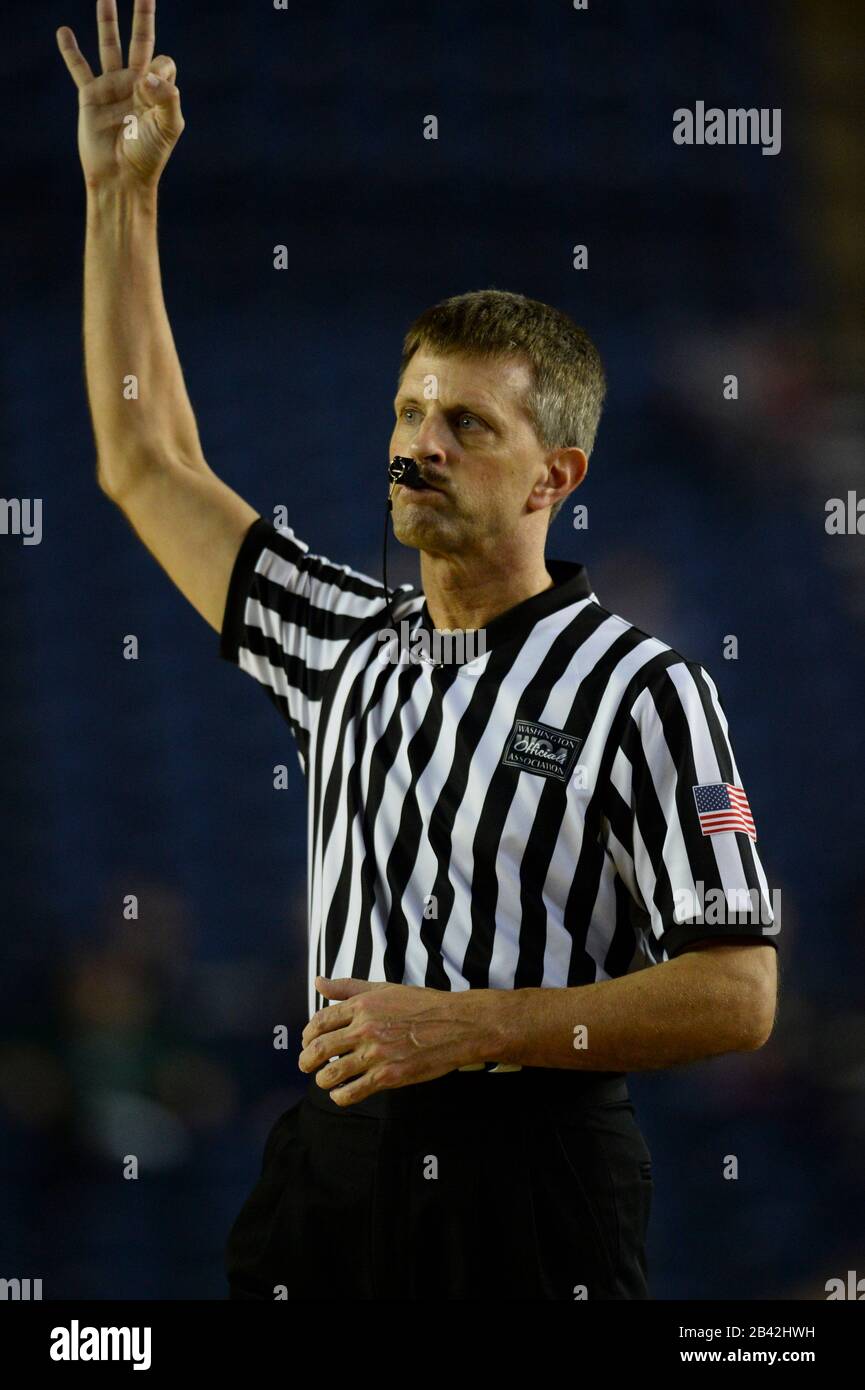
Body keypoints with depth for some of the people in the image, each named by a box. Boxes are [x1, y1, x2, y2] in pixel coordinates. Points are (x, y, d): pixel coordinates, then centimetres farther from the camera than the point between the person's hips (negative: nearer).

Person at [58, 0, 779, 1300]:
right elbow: (147, 467, 20)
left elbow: (737, 994, -11)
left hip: (532, 1181, -5)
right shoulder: (352, 646, 12)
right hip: (330, 1156, 5)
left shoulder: (644, 693, -7)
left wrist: (467, 1026, -17)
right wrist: (121, 192, 15)